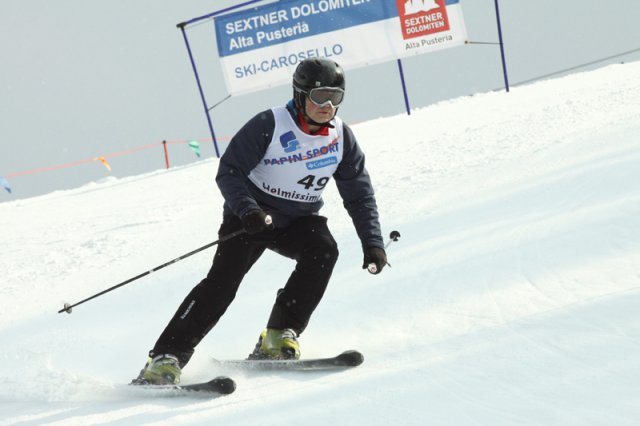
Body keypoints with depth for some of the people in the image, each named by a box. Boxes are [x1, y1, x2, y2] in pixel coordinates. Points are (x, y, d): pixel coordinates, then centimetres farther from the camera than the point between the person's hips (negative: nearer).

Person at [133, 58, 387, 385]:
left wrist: (372, 243, -7)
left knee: (323, 250, -26)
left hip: (298, 220, 4)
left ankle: (279, 337, -17)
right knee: (222, 281, -20)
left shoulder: (341, 137, -5)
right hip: (250, 215, -4)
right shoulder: (270, 125, -18)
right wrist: (247, 210, -34)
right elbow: (229, 172, -17)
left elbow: (359, 195, 3)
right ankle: (167, 357, -19)